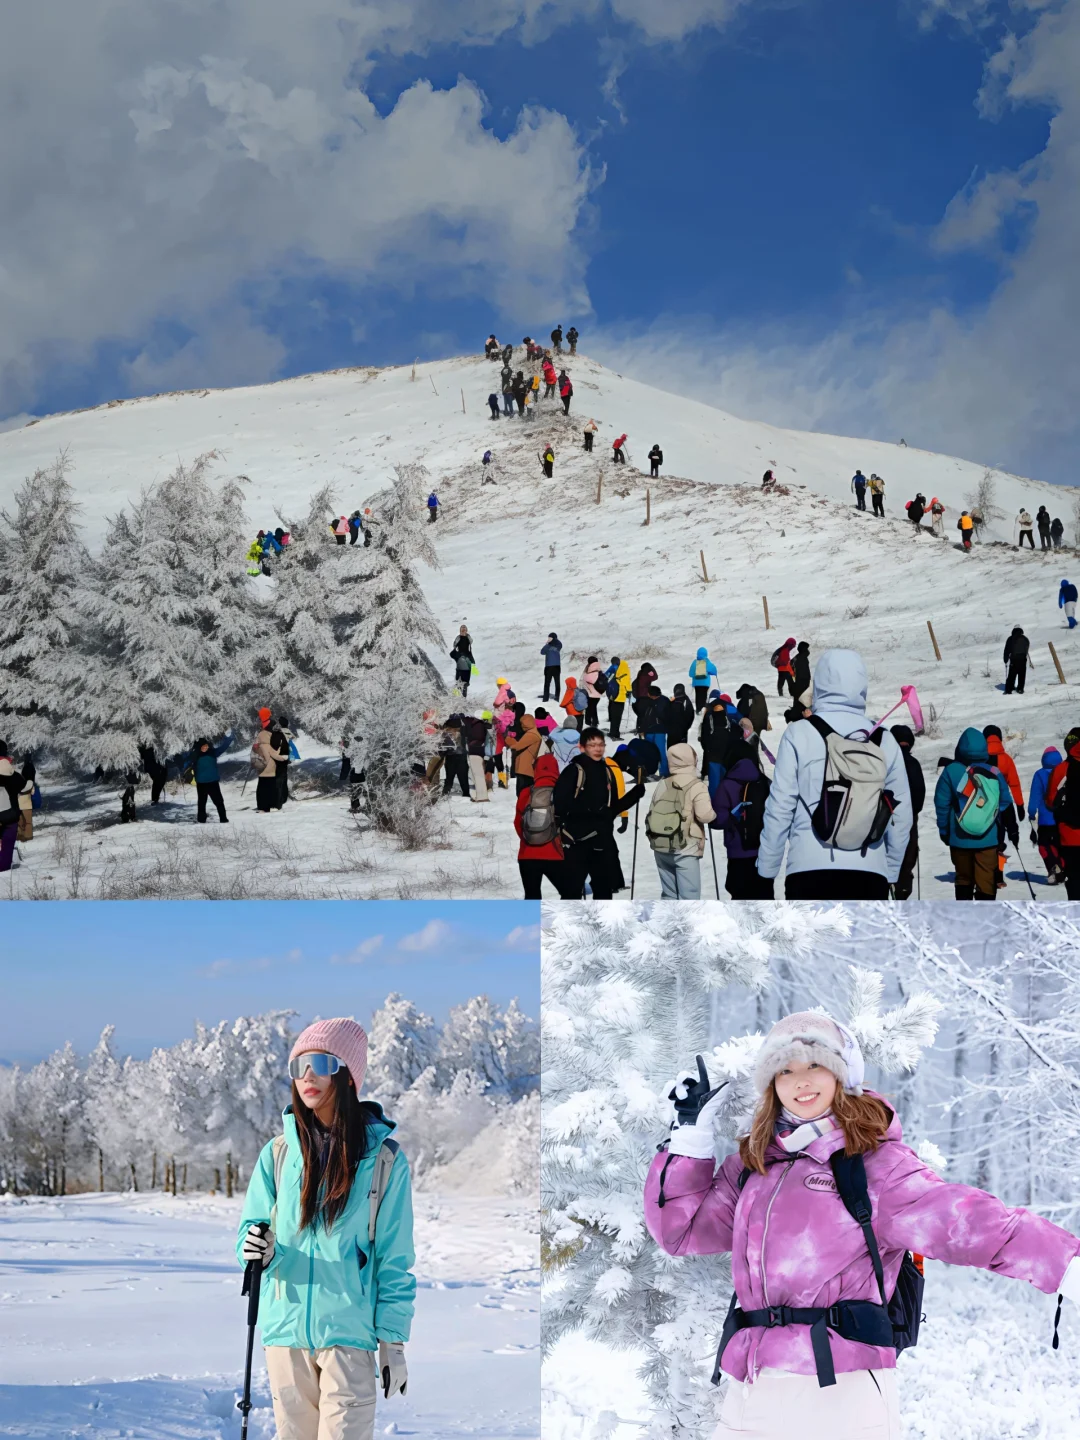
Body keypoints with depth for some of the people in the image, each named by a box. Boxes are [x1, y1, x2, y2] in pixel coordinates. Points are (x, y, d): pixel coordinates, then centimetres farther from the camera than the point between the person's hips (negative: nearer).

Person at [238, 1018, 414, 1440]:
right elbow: (252, 1227, 8)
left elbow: (394, 1260, 1)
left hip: (350, 1331, -3)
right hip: (285, 1327, 3)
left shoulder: (383, 1158, -1)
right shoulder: (279, 1152, 6)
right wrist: (259, 1251, -16)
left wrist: (393, 1342, -1)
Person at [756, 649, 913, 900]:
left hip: (810, 871, -2)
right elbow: (901, 815, 9)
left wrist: (767, 867, 6)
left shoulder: (800, 734, -3)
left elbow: (780, 808, -3)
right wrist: (891, 871, 21)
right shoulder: (884, 741, 6)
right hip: (870, 873, 3)